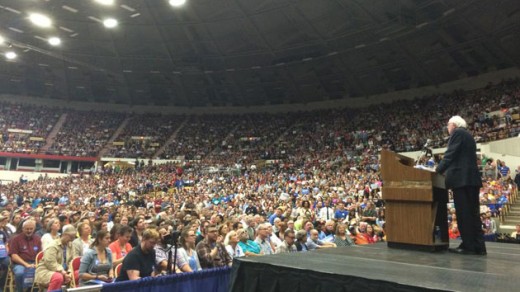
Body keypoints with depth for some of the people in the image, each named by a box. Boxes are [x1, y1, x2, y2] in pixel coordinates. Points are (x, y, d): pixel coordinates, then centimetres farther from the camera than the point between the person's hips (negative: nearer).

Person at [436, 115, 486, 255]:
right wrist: (444, 170, 19)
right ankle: (478, 246, 9)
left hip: (461, 178, -9)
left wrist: (438, 170, -2)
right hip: (472, 178, 9)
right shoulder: (468, 135, 24)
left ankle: (468, 246, -6)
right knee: (472, 212, 8)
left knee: (463, 213, -7)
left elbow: (450, 155, -10)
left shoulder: (457, 133, -2)